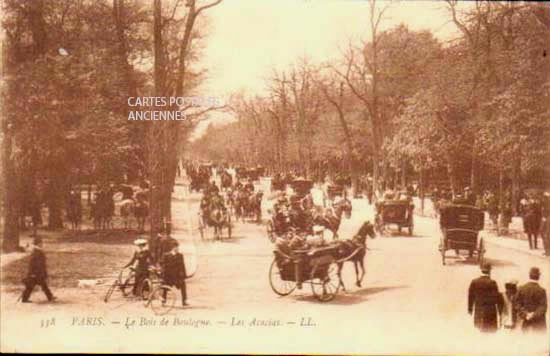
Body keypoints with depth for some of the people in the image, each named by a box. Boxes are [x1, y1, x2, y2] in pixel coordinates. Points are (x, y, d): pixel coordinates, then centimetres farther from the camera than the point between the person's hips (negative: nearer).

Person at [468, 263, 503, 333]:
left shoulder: (474, 282, 0)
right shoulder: (492, 283, -12)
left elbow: (471, 297, 5)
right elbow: (497, 297, -8)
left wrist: (470, 309, 13)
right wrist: (500, 309, 2)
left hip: (478, 311, 4)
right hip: (490, 312, -4)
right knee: (491, 330, 3)